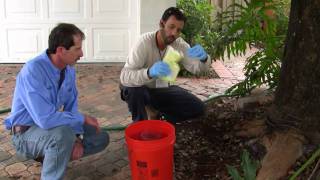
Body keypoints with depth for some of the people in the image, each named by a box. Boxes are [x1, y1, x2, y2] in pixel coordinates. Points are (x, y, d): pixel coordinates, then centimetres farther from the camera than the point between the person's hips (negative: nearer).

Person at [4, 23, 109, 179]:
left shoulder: (69, 70, -4)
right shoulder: (33, 70, -29)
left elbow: (71, 106, 3)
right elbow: (45, 119, -36)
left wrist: (76, 136, -13)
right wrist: (83, 119, -24)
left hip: (53, 129, 8)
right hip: (26, 133, -8)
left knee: (101, 139, 3)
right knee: (64, 133, -38)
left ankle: (49, 156, 11)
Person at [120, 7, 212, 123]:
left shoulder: (179, 44, -14)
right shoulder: (145, 42, -29)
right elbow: (124, 76, -39)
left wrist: (203, 58, -45)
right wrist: (149, 72, -59)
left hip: (162, 89, 4)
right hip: (140, 89, -4)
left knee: (197, 108, -10)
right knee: (135, 90, -40)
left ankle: (156, 114, 11)